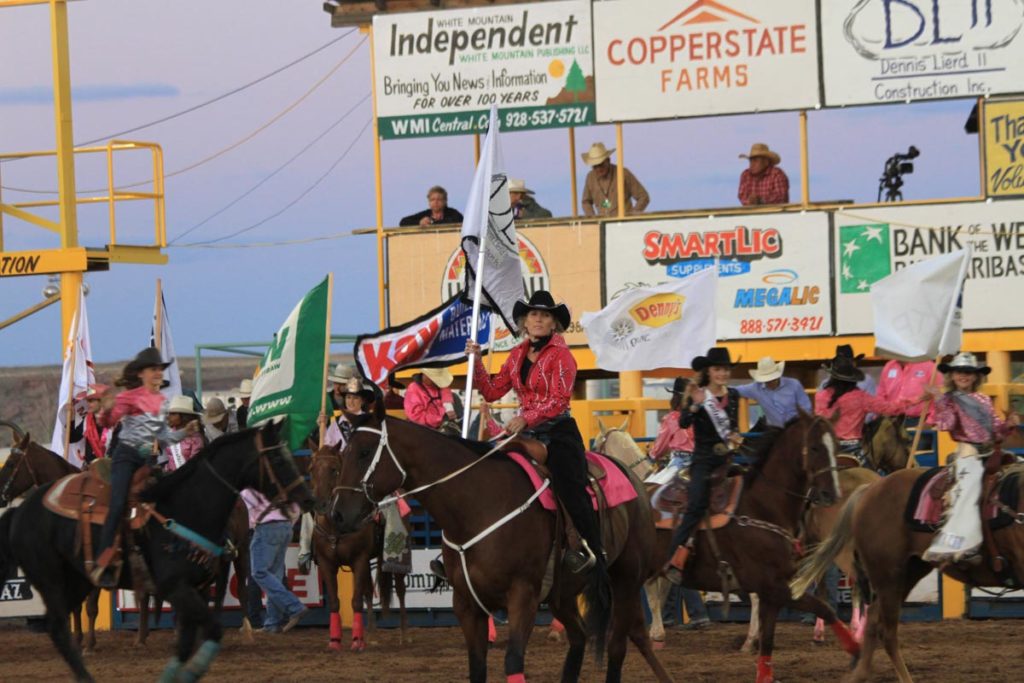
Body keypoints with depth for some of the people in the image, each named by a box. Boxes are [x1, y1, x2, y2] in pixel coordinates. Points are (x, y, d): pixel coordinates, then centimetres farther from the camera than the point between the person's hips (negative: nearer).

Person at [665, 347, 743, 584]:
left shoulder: (733, 396, 11)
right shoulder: (698, 394, -3)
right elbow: (683, 423, -17)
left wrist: (736, 436, 4)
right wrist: (695, 405, -32)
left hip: (727, 457, 5)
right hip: (704, 459, -5)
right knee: (697, 505, -18)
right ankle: (675, 561, -21)